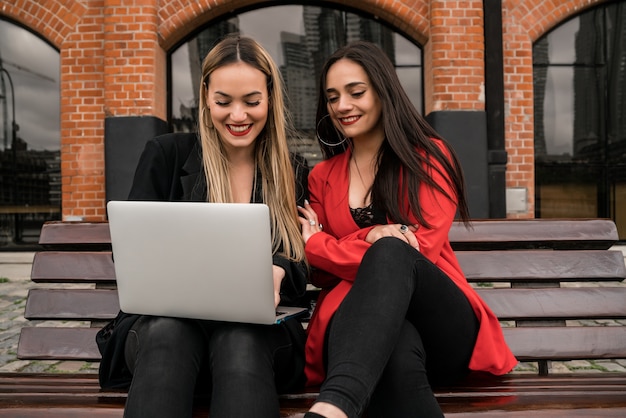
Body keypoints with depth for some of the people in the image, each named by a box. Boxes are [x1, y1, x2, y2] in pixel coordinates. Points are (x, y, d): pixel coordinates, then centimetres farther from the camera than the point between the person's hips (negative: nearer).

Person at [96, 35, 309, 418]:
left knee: (240, 340, -36)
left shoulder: (294, 174, 9)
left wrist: (277, 271, -19)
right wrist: (183, 277, -21)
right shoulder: (166, 156, 5)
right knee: (170, 330, -36)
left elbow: (301, 268, 6)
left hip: (258, 330, 1)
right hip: (166, 318, 0)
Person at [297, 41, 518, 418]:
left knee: (392, 251, -40)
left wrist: (318, 245, -6)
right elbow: (322, 274, 10)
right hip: (358, 320, 1)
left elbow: (422, 248, -8)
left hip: (442, 328, -1)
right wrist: (370, 238, -14)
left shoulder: (428, 156, 6)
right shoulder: (322, 177, 16)